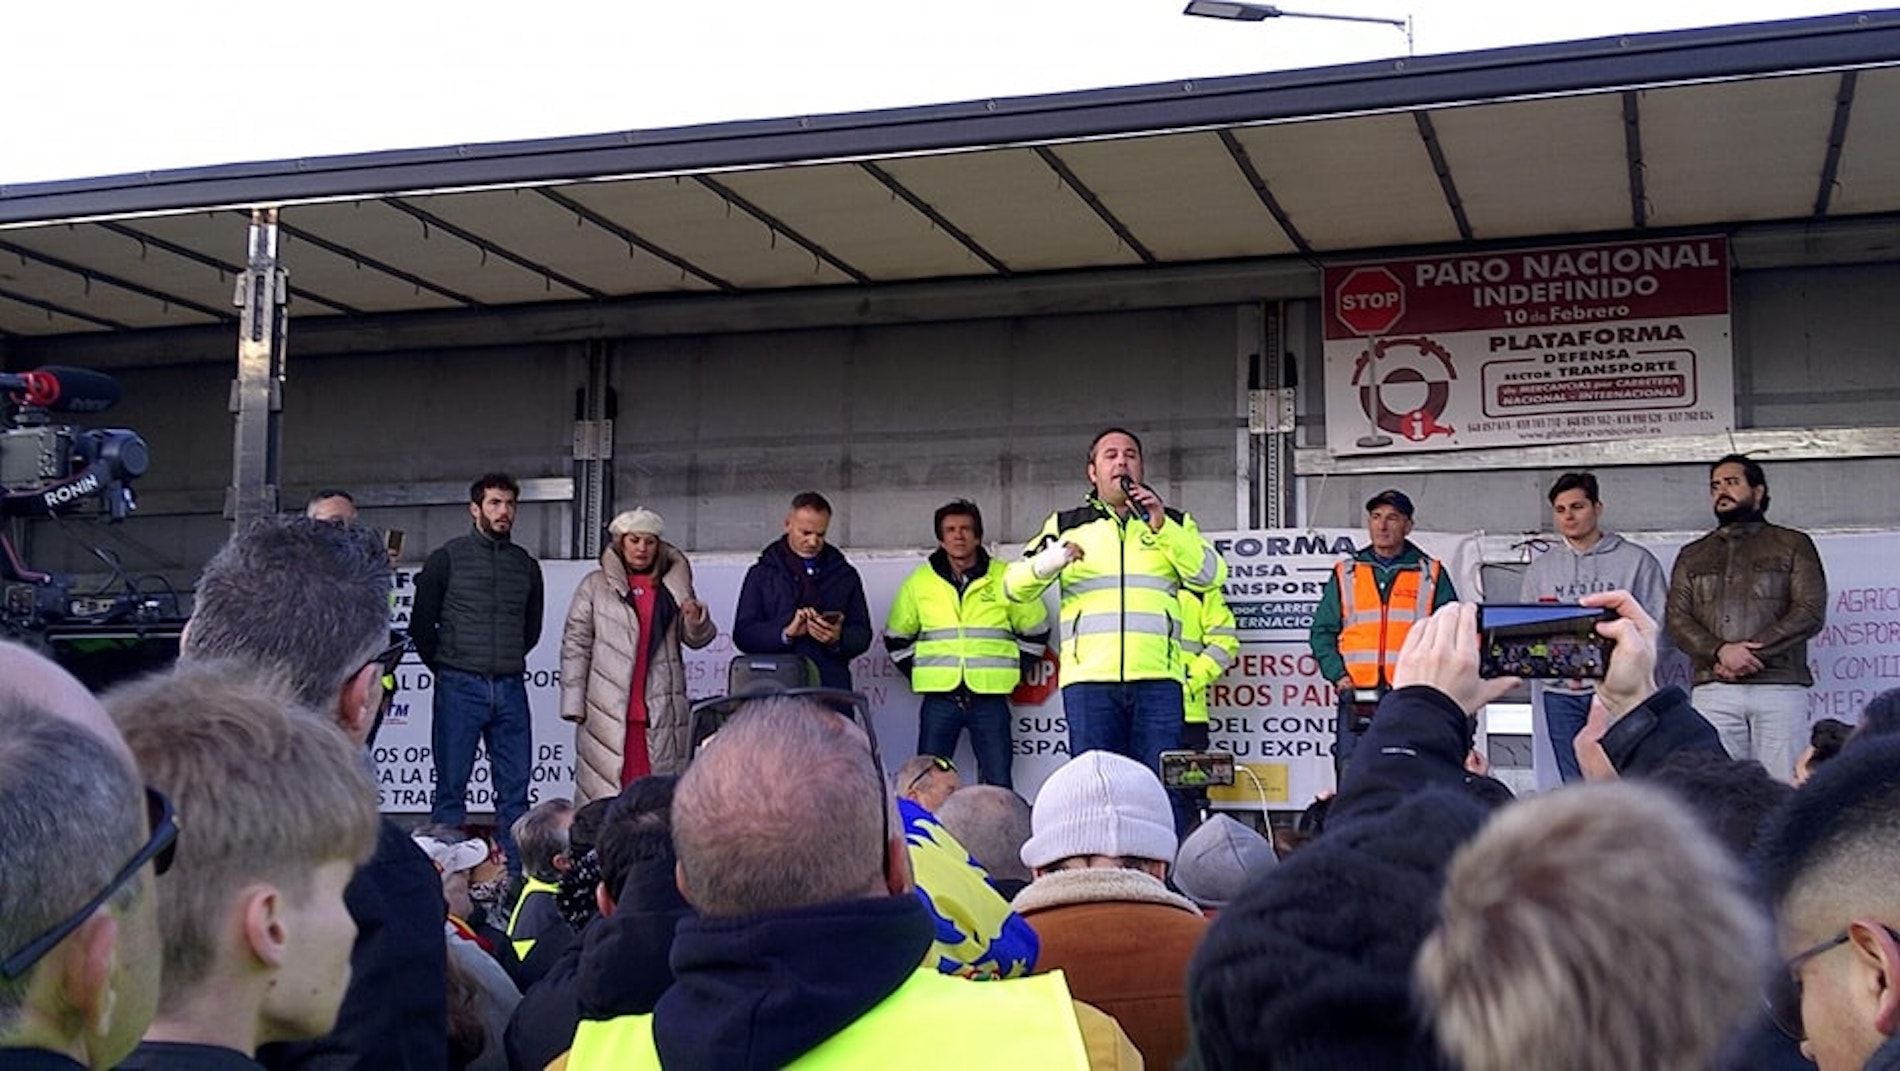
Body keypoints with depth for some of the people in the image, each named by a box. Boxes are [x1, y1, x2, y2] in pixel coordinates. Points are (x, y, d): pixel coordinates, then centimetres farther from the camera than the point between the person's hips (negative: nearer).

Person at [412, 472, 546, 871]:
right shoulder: (447, 558, 2)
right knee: (451, 787, -1)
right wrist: (446, 667, 10)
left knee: (515, 788, 2)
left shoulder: (526, 565, 13)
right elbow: (421, 623, 6)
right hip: (460, 689, -4)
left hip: (510, 689, 4)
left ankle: (514, 876, 7)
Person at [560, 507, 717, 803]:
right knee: (606, 791, -3)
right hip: (609, 709, -2)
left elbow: (695, 640, 15)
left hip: (661, 709, 2)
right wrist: (573, 704, -3)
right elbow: (575, 645, 4)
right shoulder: (595, 586, 7)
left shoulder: (673, 587, 14)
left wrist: (696, 619, -9)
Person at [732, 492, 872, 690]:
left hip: (831, 688, 1)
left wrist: (838, 639, -9)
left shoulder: (845, 575, 16)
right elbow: (742, 634, 2)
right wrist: (786, 633, -14)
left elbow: (863, 635, 13)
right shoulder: (762, 574, 10)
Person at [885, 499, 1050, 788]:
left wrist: (1013, 672, 7)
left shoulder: (1006, 579, 4)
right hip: (939, 699, 1)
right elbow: (896, 637, 18)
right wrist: (918, 674, 8)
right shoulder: (918, 583, 7)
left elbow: (1035, 631, 13)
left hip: (990, 698, -1)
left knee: (998, 785, 1)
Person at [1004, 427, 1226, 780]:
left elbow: (1211, 576, 2)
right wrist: (1051, 560, -11)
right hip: (1089, 676, 0)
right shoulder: (1065, 525, 18)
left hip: (1157, 677, 0)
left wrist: (1161, 527, -8)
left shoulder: (1173, 524, 19)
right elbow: (1014, 586, 10)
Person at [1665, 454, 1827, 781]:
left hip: (1779, 688, -2)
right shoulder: (1692, 556, 21)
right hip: (1714, 690, 2)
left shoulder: (1793, 545, 13)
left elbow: (1811, 611, 1)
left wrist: (1752, 652, -10)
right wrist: (1720, 651, -11)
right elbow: (1677, 619, 9)